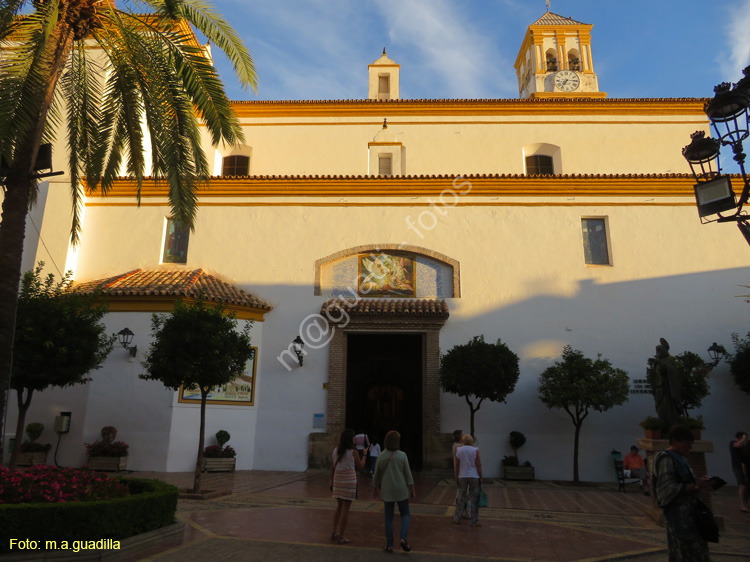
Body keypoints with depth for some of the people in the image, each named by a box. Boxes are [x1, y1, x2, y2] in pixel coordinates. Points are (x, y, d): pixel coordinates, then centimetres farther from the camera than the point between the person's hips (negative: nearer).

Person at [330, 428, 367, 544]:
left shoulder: (335, 451, 4)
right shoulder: (353, 452, -10)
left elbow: (332, 468, 9)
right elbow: (360, 466, 2)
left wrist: (332, 482, 17)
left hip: (337, 480, 6)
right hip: (349, 481, -6)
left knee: (339, 506, 18)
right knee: (345, 508, 2)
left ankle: (335, 532, 24)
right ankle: (341, 536, 7)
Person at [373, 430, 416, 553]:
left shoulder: (381, 456, -4)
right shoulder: (402, 455, -8)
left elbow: (377, 475, 4)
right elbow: (408, 474, -6)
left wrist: (376, 488, 18)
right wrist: (412, 489, 2)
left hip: (387, 491, 1)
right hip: (401, 490, -1)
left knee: (389, 517, 11)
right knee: (405, 514, 13)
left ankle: (389, 545, 12)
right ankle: (403, 538, -6)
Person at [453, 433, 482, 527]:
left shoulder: (458, 450, -1)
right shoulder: (475, 450, -6)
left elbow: (456, 465, 0)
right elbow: (479, 466, -7)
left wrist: (456, 477, 7)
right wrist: (480, 478, 0)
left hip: (462, 477, 2)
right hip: (474, 476, -2)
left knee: (461, 498, 13)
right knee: (474, 500, 4)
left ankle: (457, 518, 18)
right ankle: (474, 521, 8)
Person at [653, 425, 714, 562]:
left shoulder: (679, 458, 15)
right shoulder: (666, 459, -15)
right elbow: (668, 490, -21)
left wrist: (701, 481, 1)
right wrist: (696, 485, -19)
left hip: (689, 510, 10)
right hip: (678, 512, -10)